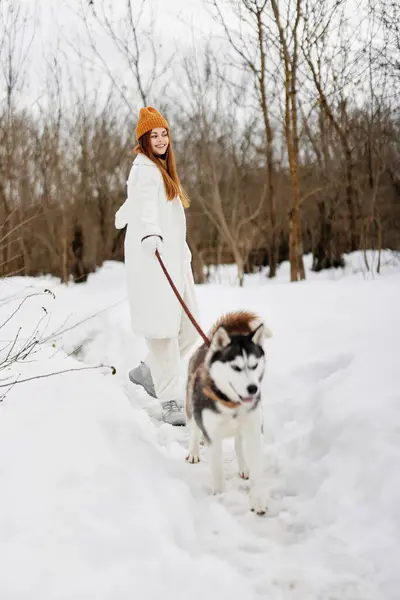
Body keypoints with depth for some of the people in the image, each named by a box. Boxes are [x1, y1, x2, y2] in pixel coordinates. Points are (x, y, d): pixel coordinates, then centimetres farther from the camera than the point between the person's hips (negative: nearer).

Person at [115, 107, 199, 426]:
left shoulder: (162, 169, 23)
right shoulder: (145, 170, -7)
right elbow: (145, 204, -29)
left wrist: (123, 216, 58)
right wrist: (150, 235, -46)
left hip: (173, 259, 9)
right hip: (151, 259, -9)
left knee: (190, 328, 4)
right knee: (162, 327, -14)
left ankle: (146, 371, 22)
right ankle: (170, 402, -11)